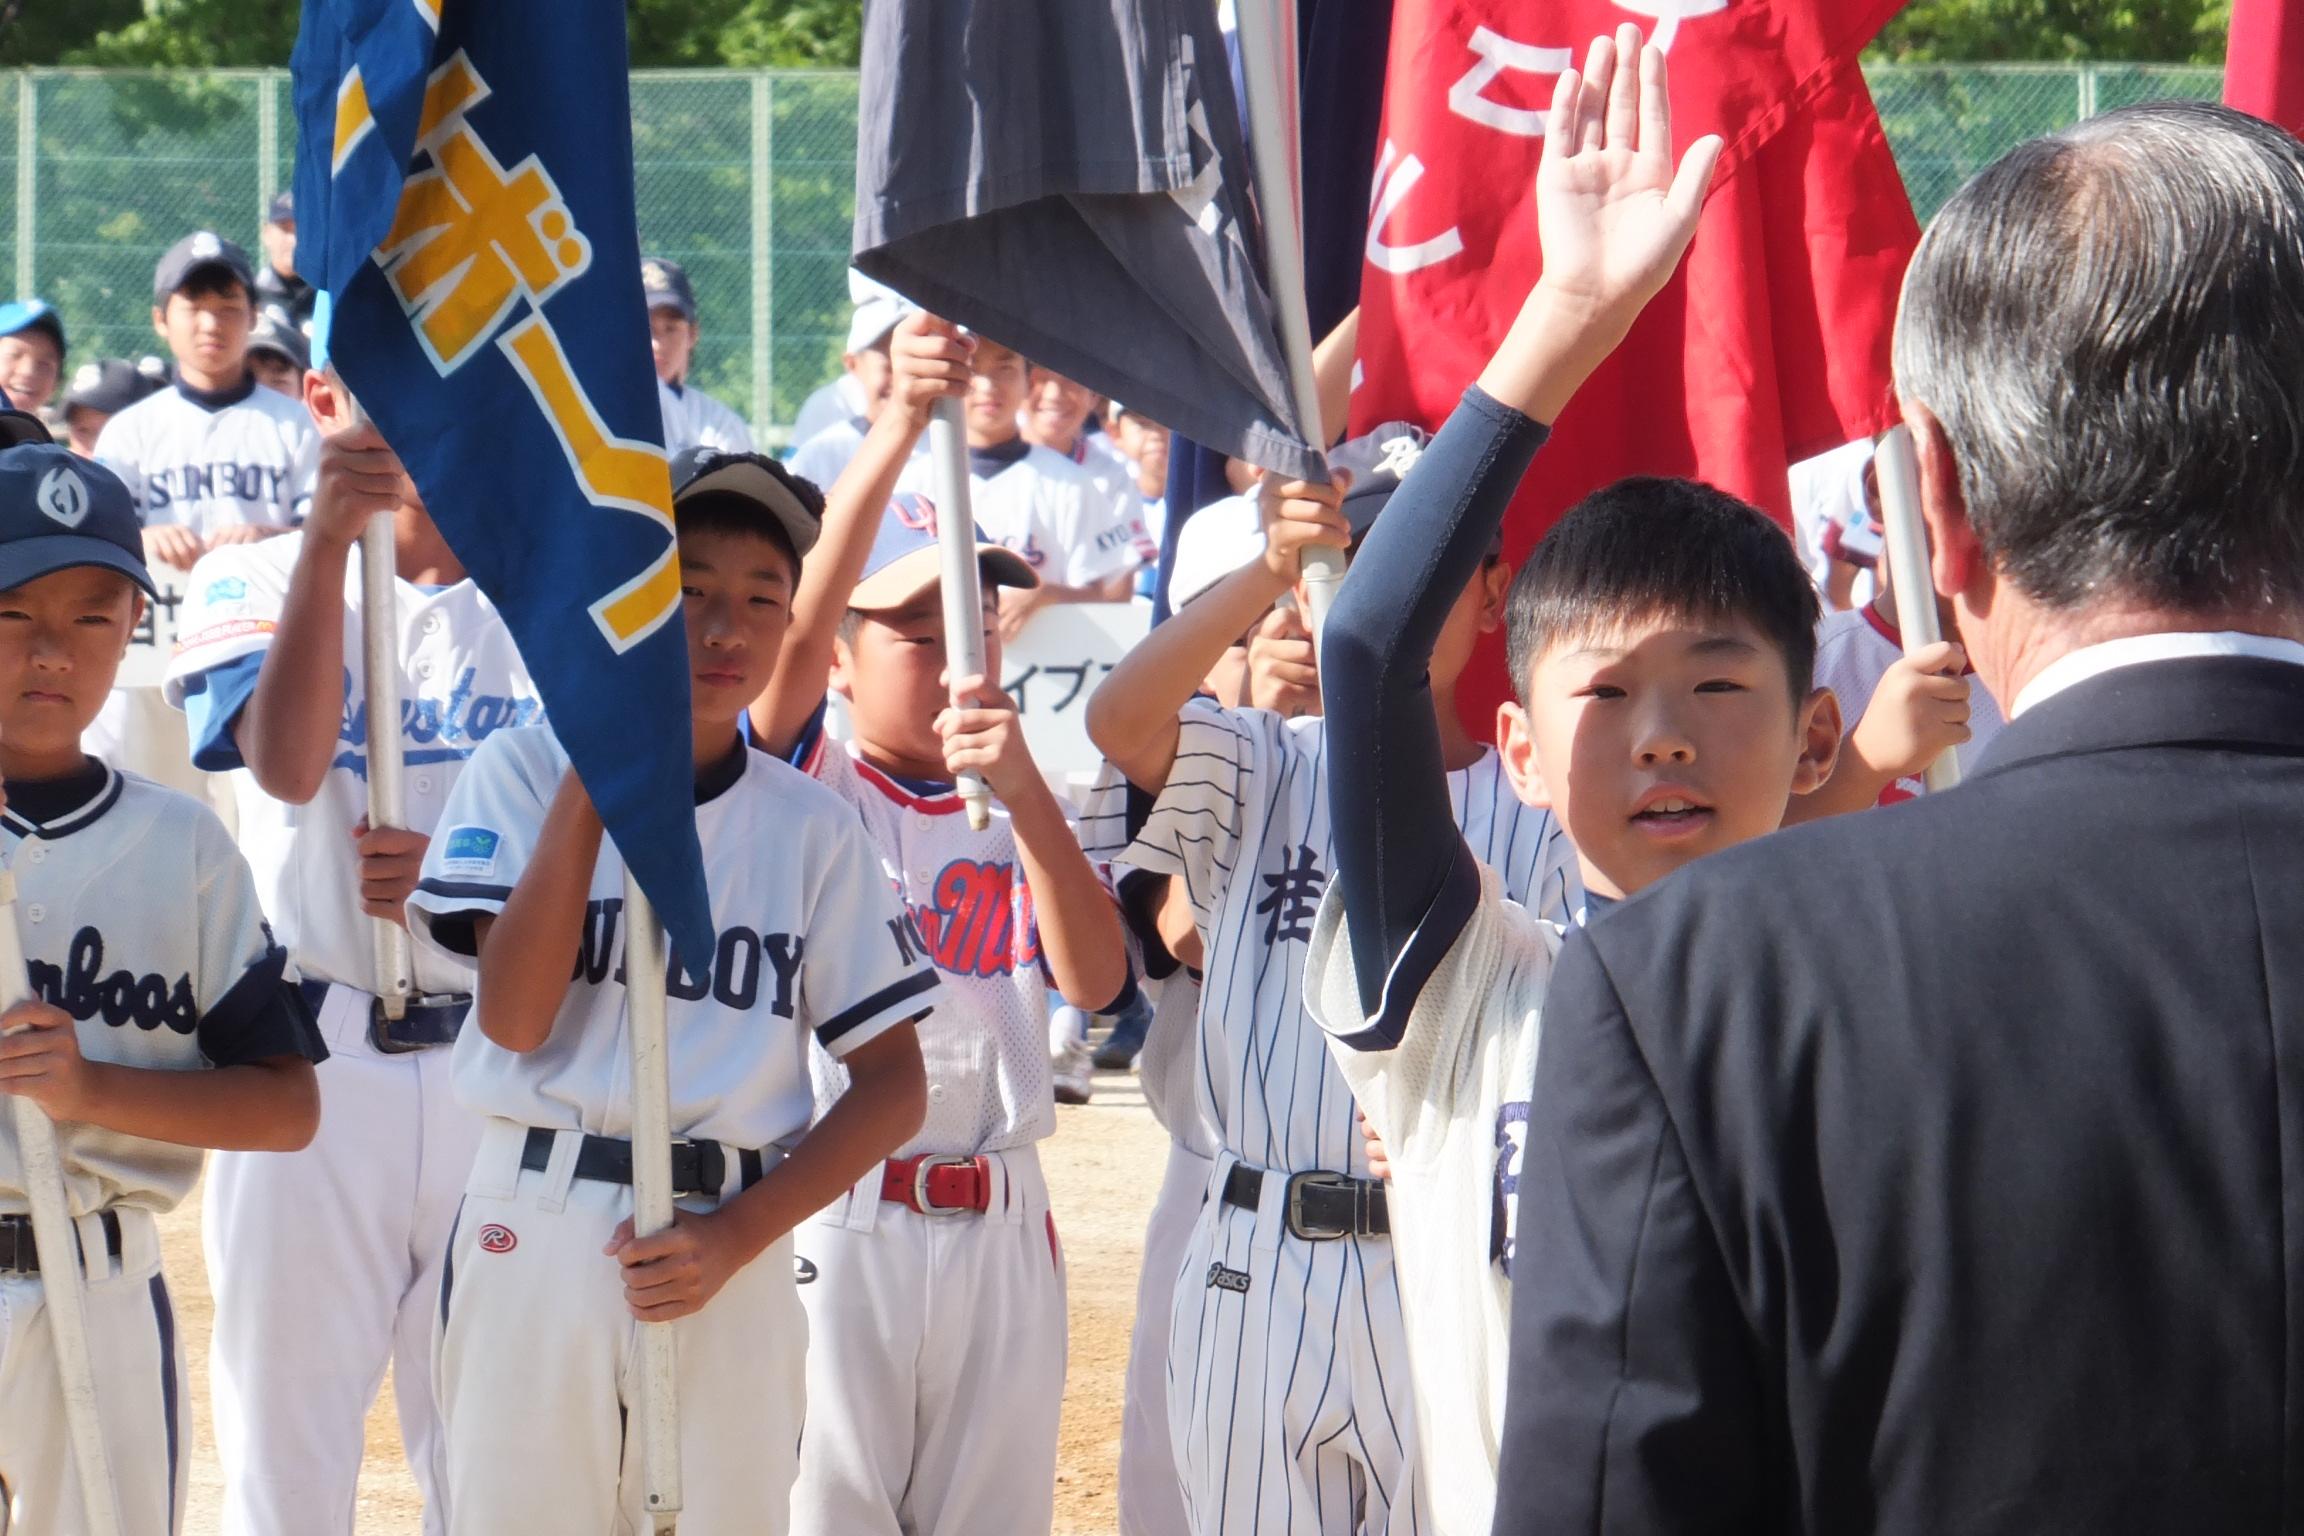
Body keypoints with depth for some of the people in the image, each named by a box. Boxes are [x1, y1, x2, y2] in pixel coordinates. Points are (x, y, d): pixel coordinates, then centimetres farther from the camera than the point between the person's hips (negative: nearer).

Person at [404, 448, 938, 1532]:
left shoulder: (811, 829, 6)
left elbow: (894, 1086, 6)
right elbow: (515, 1017, -11)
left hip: (733, 1265, 1)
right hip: (536, 1233, -1)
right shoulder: (525, 772, 2)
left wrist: (738, 1234, -9)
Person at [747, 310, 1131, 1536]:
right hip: (830, 1225, -4)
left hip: (997, 1236, 4)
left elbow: (1096, 982, -7)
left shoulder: (1020, 817, 11)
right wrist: (900, 423, -33)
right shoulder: (805, 784, 1)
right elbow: (799, 616, -19)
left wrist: (1020, 785, -22)